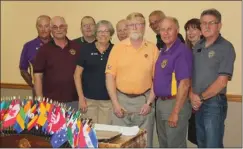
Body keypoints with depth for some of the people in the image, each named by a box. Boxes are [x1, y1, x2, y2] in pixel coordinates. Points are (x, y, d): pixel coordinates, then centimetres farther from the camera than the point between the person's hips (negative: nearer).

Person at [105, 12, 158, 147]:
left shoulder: (153, 49, 1)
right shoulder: (118, 47, 1)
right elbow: (110, 76, -1)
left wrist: (149, 102, -6)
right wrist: (115, 103, -7)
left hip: (144, 100, 0)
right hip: (122, 99, 0)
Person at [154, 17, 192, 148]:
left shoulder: (182, 51, -17)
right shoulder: (163, 51, 10)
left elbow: (184, 84, -22)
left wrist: (175, 112, -22)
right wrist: (159, 102, 12)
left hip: (175, 103, -9)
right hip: (161, 102, 9)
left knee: (175, 144, 3)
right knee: (163, 143, 20)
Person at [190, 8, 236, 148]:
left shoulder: (226, 47, -10)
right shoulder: (198, 46, 9)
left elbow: (222, 81, -15)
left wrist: (201, 97, -10)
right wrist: (192, 95, -4)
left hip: (214, 103, -6)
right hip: (197, 104, 6)